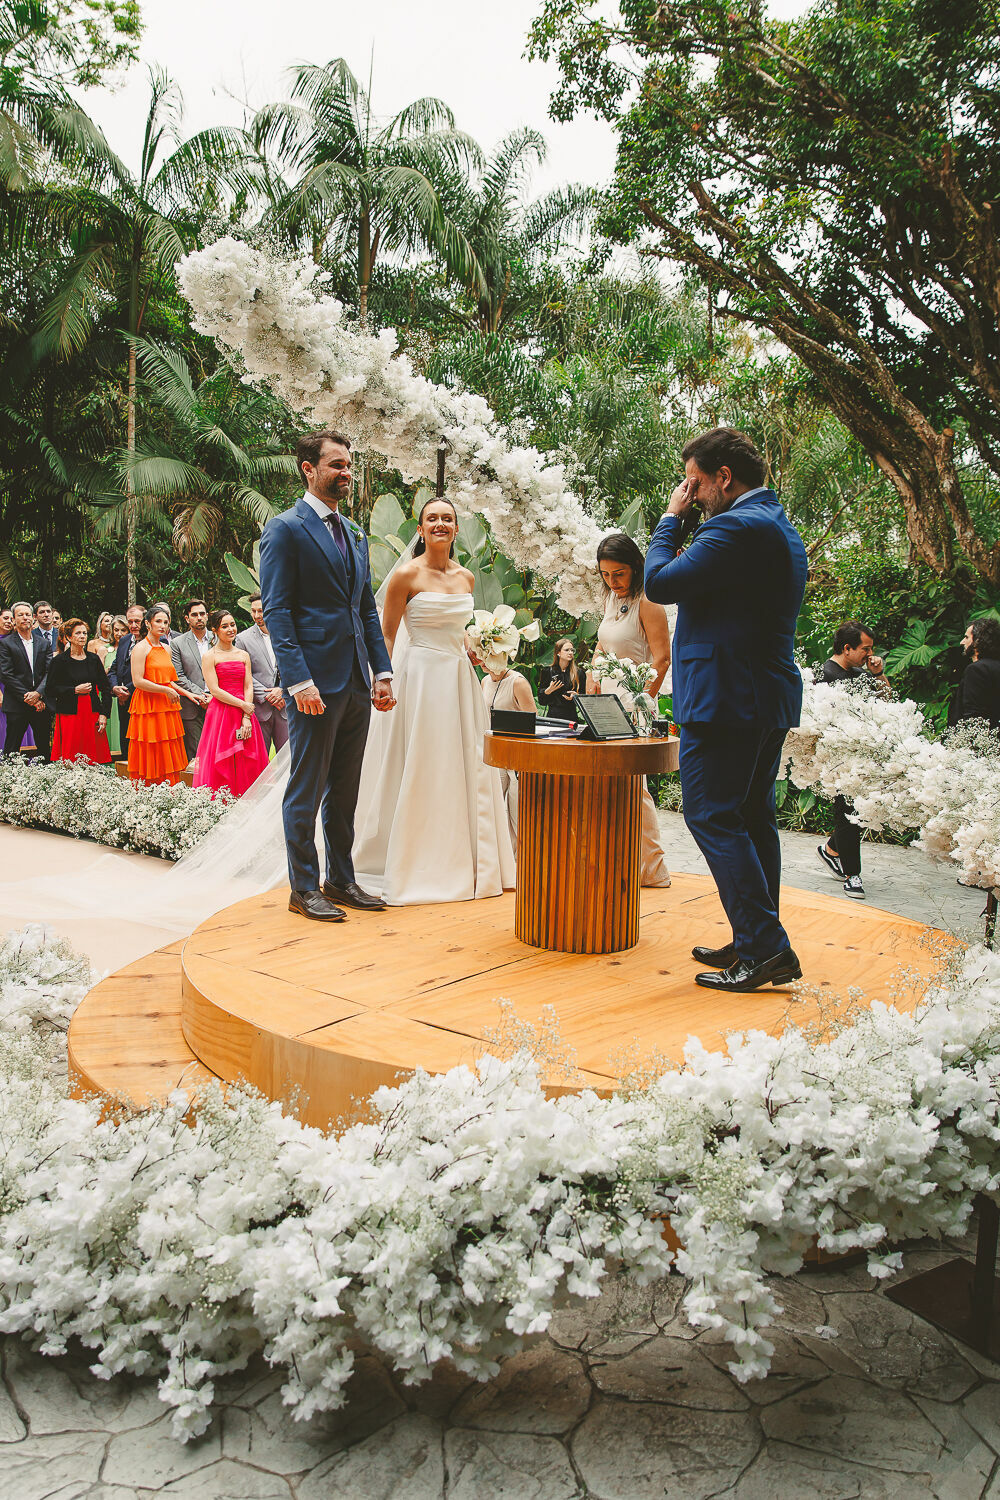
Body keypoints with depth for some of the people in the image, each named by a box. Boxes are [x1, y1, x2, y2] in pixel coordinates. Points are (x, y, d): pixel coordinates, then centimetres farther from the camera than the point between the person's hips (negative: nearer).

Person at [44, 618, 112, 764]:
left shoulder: (94, 659, 11)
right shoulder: (59, 661, 2)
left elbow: (106, 688, 11)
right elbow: (50, 690, -2)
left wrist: (104, 714, 2)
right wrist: (75, 690, -13)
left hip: (92, 714, 3)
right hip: (69, 715, -3)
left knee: (94, 760, -2)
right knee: (70, 761, -5)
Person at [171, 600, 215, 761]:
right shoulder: (177, 643, 5)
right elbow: (178, 677, -1)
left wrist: (213, 695, -5)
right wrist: (199, 695, -10)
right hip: (192, 709, -1)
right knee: (195, 753, -2)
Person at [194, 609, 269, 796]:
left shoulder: (244, 655, 12)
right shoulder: (209, 657, 0)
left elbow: (248, 687, 5)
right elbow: (215, 691, -8)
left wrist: (246, 717, -7)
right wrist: (243, 705, -11)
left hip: (244, 713, 4)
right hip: (220, 714, -4)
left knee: (248, 766, 1)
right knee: (221, 764, -5)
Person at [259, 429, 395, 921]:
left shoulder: (355, 535, 18)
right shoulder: (285, 529, -5)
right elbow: (276, 611, -11)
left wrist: (382, 671, 10)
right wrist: (299, 680, -19)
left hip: (357, 683, 7)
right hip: (316, 681, -7)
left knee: (345, 790, 13)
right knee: (307, 790, 1)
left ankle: (341, 879, 23)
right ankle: (304, 887, 11)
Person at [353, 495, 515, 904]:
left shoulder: (466, 578, 11)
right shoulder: (406, 574, -6)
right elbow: (387, 635, -4)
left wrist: (473, 652, 8)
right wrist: (388, 680, -11)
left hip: (461, 678, 6)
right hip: (421, 676, -6)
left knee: (467, 768, 9)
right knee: (421, 771, -3)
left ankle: (467, 863, 21)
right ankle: (419, 868, 7)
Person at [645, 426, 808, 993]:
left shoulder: (735, 526, -16)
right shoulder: (784, 530, 17)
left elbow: (660, 584, -16)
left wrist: (672, 519, -3)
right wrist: (687, 544, 14)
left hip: (725, 696, -10)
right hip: (772, 697, 10)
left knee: (713, 817, -6)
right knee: (754, 817, 14)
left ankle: (767, 947, -6)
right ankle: (756, 945, 21)